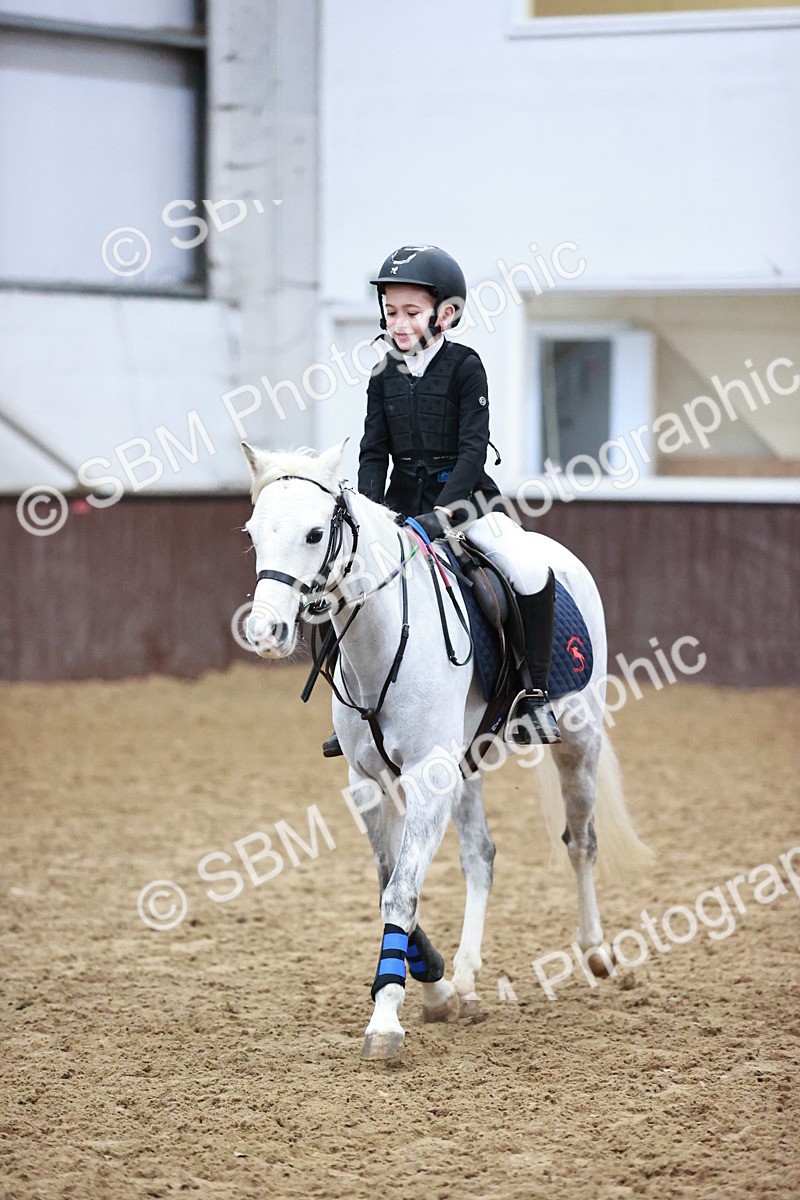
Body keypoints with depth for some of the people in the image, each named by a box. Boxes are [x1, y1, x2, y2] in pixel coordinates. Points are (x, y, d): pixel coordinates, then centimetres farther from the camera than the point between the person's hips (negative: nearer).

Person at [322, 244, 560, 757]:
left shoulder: (464, 366, -7)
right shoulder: (385, 376, 6)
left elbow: (473, 448, -13)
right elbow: (374, 452, 6)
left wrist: (442, 512, -24)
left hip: (465, 495, -4)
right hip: (403, 500, 4)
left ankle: (534, 695, -10)